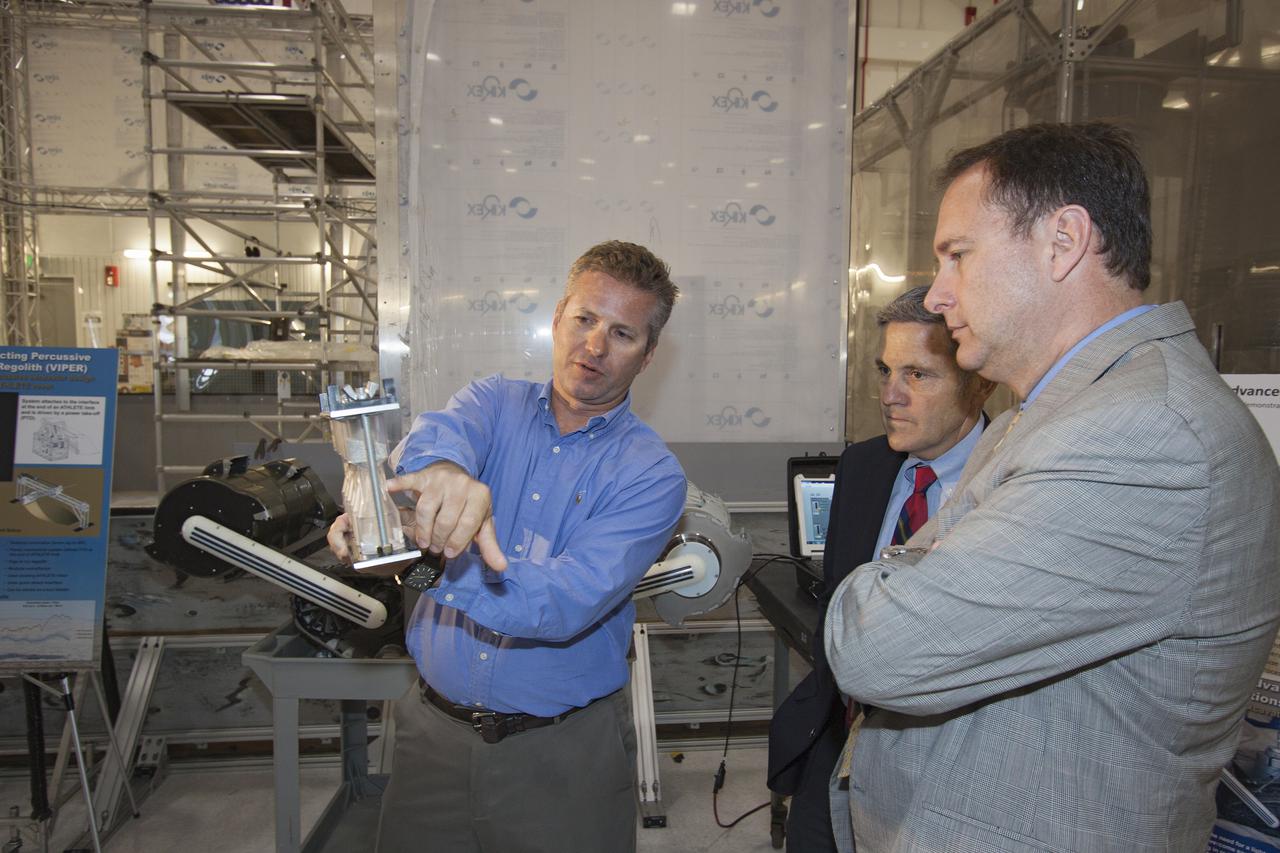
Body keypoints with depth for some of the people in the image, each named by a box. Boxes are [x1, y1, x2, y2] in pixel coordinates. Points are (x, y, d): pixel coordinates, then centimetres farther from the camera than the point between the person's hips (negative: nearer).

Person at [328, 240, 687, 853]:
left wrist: (421, 556, -34)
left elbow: (567, 602, -23)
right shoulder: (495, 402, 0)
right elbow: (439, 431, -24)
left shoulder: (652, 474, -10)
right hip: (434, 728, 3)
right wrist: (442, 470, -48)